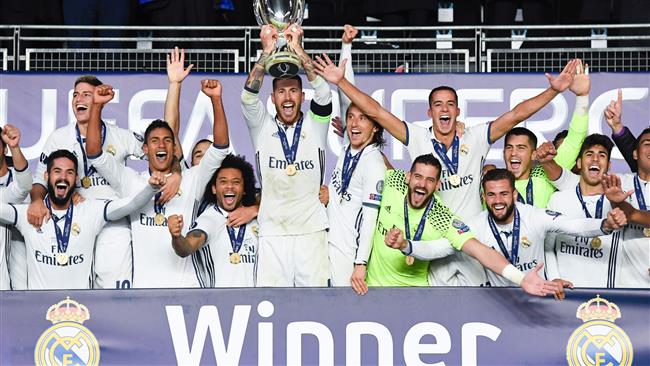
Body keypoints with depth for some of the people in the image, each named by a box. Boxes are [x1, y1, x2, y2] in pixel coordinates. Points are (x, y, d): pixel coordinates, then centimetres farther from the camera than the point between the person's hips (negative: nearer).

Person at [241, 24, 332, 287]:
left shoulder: (314, 125, 8)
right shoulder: (262, 127, 8)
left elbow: (323, 93, -8)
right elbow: (248, 97, -8)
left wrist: (298, 49, -15)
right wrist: (267, 52, -17)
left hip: (312, 230, 0)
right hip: (272, 233, 0)